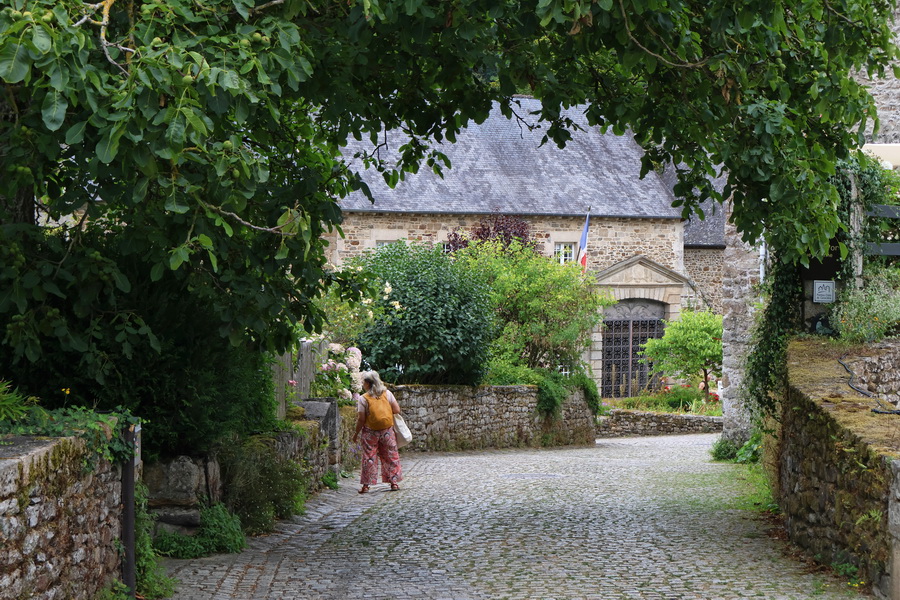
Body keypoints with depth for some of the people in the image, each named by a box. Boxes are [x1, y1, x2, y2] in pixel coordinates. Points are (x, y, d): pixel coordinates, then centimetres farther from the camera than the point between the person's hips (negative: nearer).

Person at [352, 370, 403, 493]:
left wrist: (356, 433, 2)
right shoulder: (387, 393, 0)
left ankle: (366, 485, 4)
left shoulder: (363, 398, -9)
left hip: (370, 432, -2)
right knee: (391, 456, 11)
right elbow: (397, 410, -1)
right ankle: (394, 482, 13)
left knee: (369, 458, 4)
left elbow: (361, 419, -10)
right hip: (387, 431, 2)